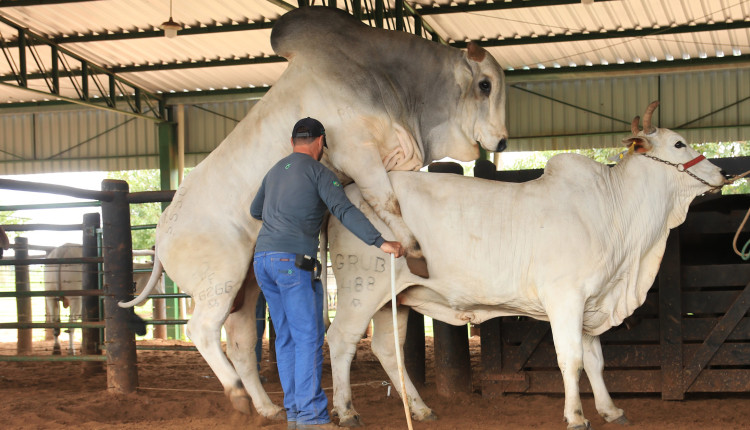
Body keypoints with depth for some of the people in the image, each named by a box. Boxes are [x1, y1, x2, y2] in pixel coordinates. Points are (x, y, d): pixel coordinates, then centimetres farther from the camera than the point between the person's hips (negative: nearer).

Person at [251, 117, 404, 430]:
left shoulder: (275, 172, 21)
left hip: (263, 259, 8)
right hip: (294, 260, -8)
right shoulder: (318, 171, -2)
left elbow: (255, 211, 36)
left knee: (286, 337, 10)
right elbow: (345, 211, -15)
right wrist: (380, 242, -21)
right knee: (308, 337, -8)